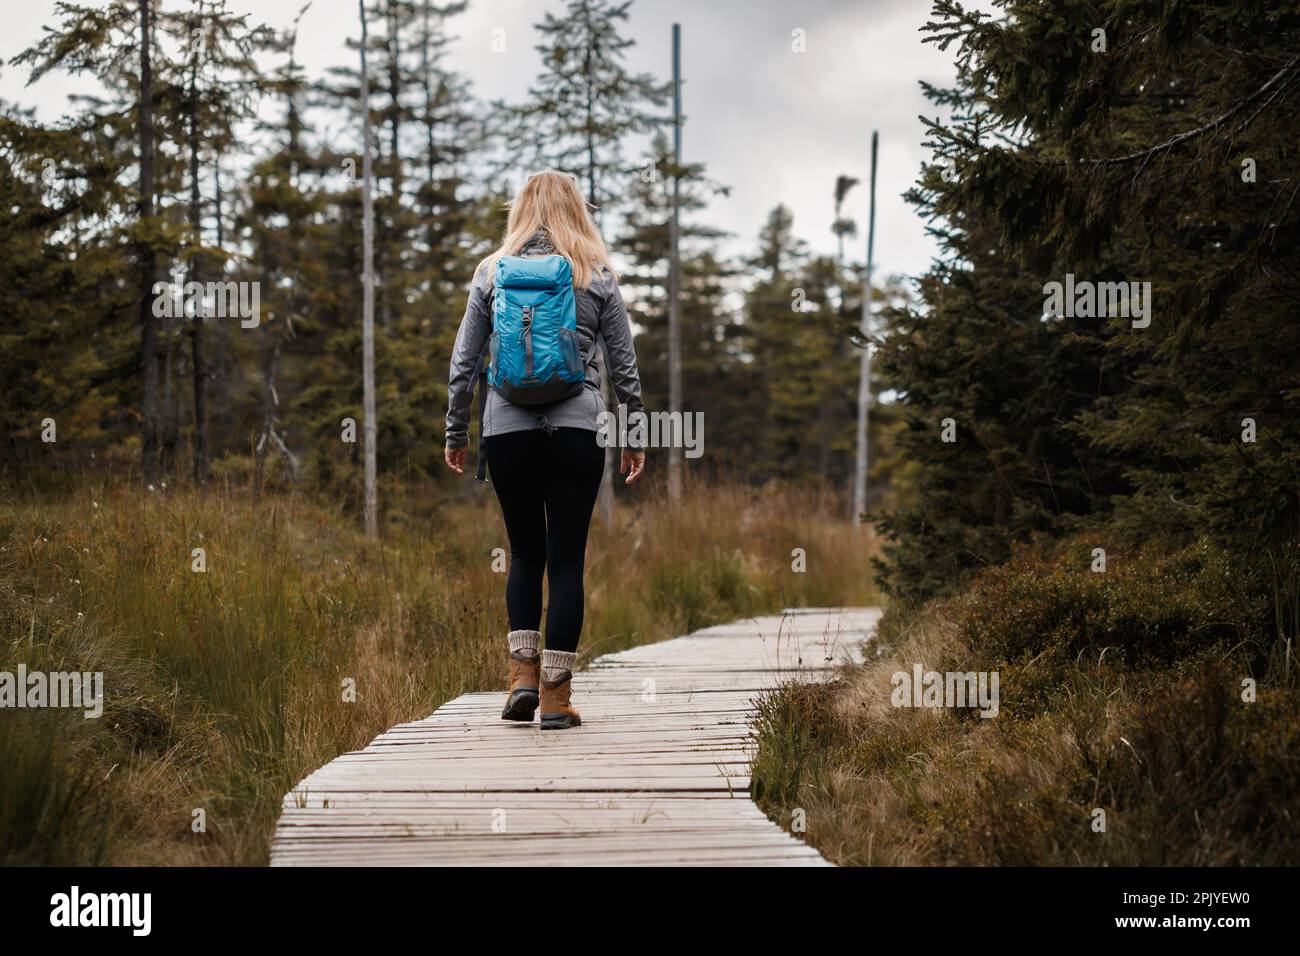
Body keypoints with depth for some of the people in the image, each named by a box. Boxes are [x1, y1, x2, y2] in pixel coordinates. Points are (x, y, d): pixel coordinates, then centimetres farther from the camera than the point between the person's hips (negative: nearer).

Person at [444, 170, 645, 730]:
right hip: (576, 429, -1)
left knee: (525, 552, 16)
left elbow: (463, 361, 7)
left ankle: (523, 673, 3)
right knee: (567, 559, 3)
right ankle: (556, 695, 1)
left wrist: (456, 432, 15)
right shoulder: (596, 276, 5)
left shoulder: (492, 272, 7)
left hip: (507, 429, 1)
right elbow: (623, 364, 7)